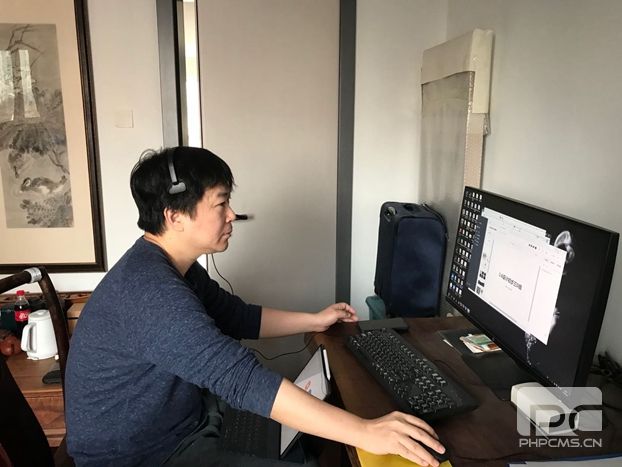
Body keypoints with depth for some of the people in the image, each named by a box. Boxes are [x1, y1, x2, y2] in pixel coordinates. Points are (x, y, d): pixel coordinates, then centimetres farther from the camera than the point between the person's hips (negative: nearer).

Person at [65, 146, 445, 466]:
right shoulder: (151, 291, -32)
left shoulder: (173, 266, 1)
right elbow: (240, 378, -39)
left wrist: (314, 321, 10)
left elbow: (237, 317, 12)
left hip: (183, 419, 9)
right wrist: (363, 432, -38)